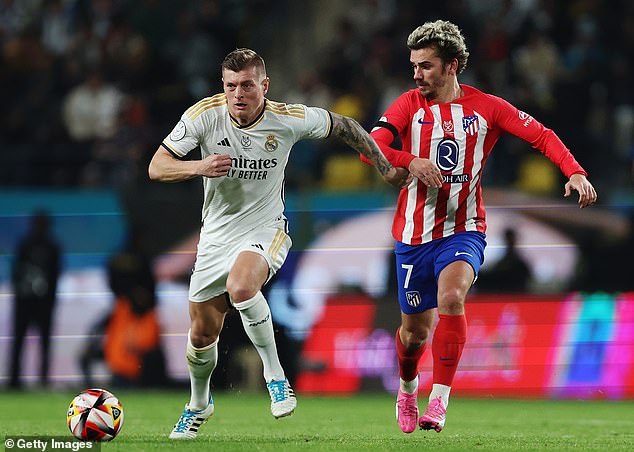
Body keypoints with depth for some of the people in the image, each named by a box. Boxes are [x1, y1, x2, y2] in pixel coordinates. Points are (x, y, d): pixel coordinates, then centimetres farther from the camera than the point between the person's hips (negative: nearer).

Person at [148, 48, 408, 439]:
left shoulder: (288, 119, -16)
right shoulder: (204, 115, -14)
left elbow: (343, 126, 2)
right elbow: (157, 168, -12)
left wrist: (387, 170, 7)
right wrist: (199, 167, -31)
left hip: (265, 230, -3)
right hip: (217, 234, 3)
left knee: (240, 287, -37)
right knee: (202, 336, 8)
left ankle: (275, 376, -18)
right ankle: (199, 403, 40)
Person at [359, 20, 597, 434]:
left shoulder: (486, 108, -1)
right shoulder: (410, 105, 0)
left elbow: (542, 136, 0)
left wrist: (575, 173, -16)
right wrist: (410, 161, -29)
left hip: (464, 231, -2)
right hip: (414, 232, 2)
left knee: (451, 297, -30)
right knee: (415, 331, 9)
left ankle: (439, 400, -26)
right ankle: (407, 388, 42)